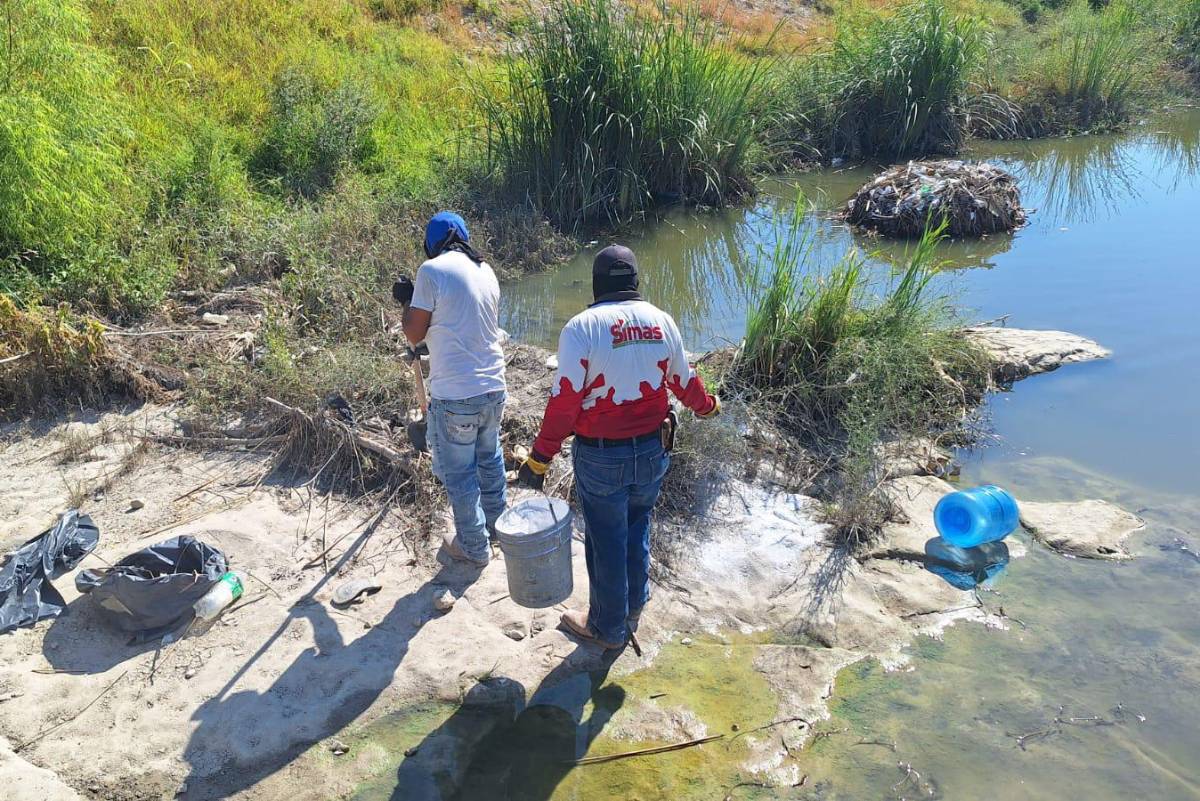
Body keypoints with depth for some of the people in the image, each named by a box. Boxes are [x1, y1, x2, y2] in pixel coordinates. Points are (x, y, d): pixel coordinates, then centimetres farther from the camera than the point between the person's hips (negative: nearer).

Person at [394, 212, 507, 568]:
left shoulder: (433, 270, -12)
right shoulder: (486, 270, 8)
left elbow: (414, 334, -8)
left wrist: (407, 300, 10)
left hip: (455, 394, -7)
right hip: (493, 386, 7)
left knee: (458, 472, 8)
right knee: (489, 457, 25)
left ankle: (473, 546, 20)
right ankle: (496, 521, 43)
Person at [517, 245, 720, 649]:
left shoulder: (582, 327, -15)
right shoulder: (661, 320, -1)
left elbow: (564, 401, -18)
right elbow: (684, 381, 11)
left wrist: (539, 459, -11)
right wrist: (707, 405, 32)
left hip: (602, 457, -5)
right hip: (653, 450, 5)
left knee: (606, 541, 11)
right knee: (636, 532, 24)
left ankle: (608, 627, 29)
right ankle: (632, 610, 41)